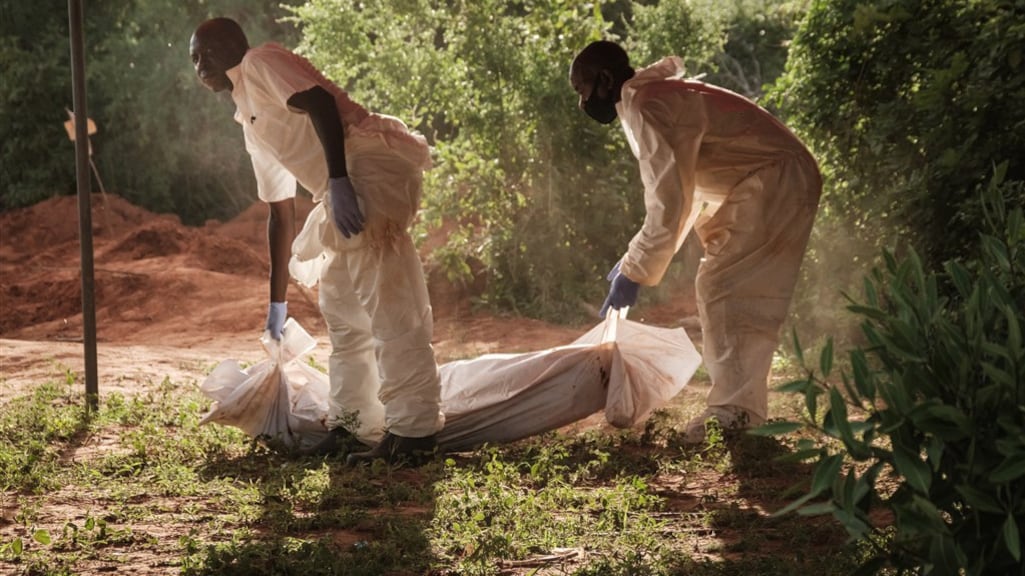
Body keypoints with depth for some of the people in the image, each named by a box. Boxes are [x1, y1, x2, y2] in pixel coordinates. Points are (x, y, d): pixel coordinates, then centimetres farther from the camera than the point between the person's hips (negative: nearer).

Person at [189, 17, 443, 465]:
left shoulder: (261, 63, 5)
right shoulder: (251, 125, 31)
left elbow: (320, 102, -14)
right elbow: (280, 213, 33)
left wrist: (337, 181, -26)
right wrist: (277, 299, 34)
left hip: (369, 169, -11)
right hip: (345, 191, 11)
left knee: (389, 310, -12)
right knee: (342, 311, 15)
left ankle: (414, 435, -11)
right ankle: (352, 426, 23)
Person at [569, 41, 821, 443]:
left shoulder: (648, 108, -19)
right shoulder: (658, 98, 14)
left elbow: (667, 202, -24)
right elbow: (682, 191, 18)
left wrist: (633, 273, -17)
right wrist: (637, 260, 14)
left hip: (775, 182, -11)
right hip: (766, 183, 11)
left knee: (725, 290, -13)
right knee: (719, 289, 12)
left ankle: (735, 414, -13)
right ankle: (738, 408, 15)